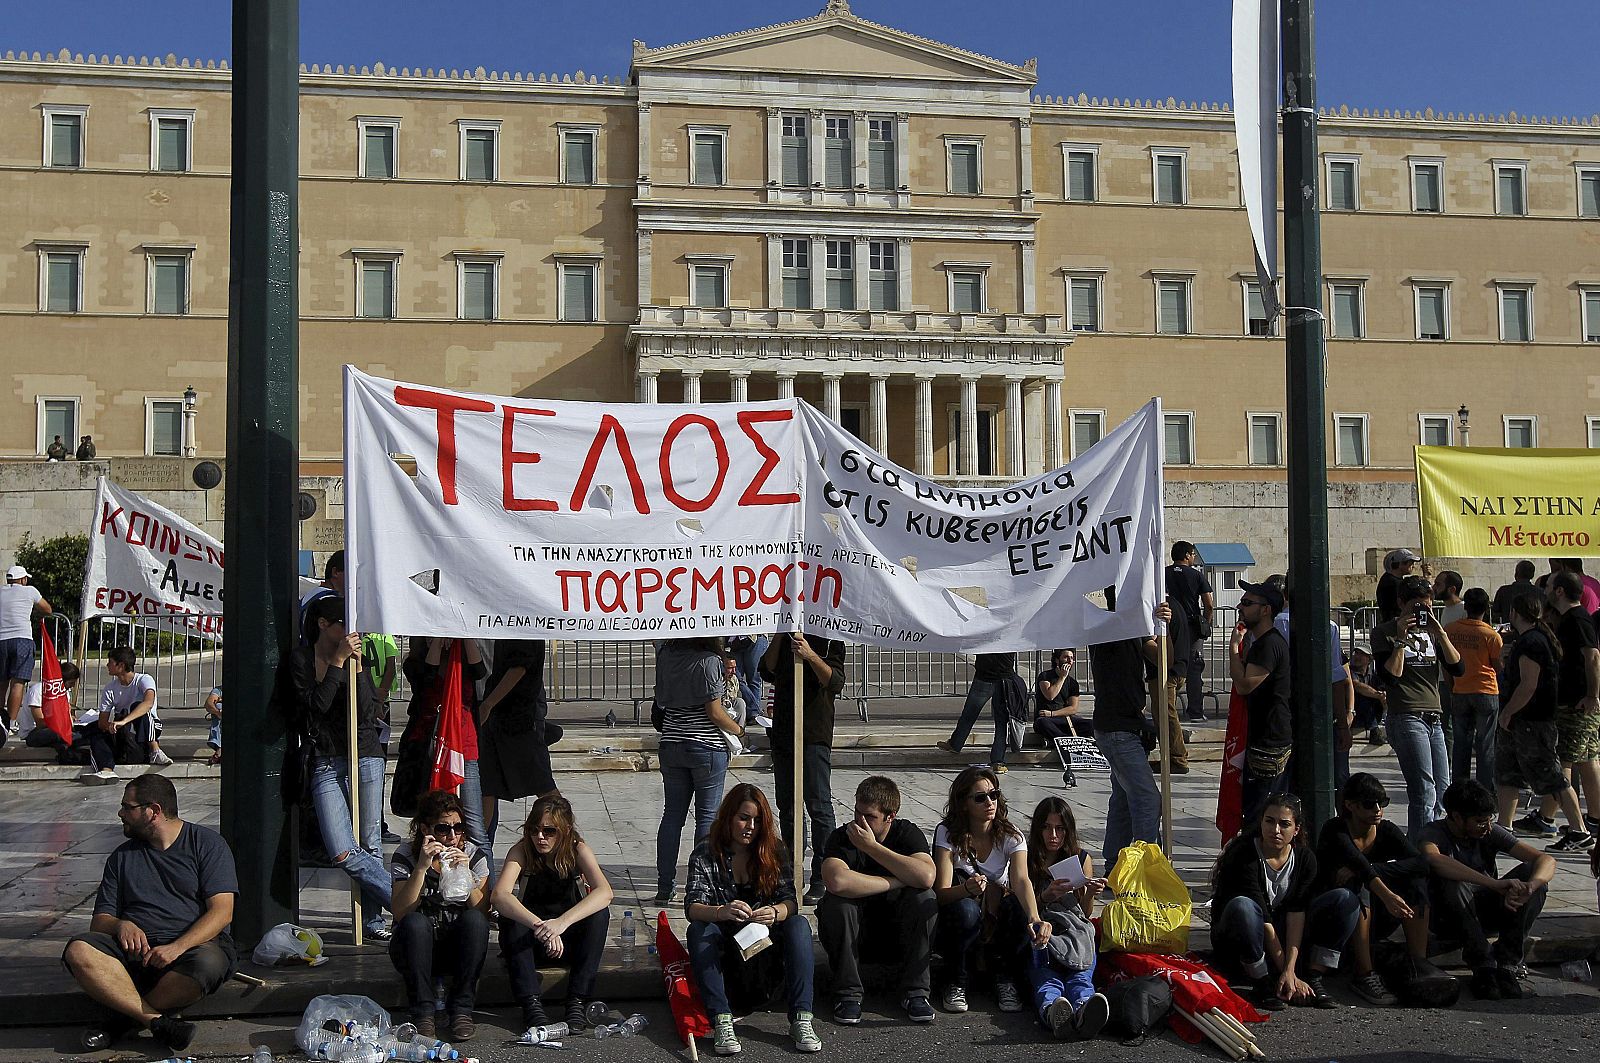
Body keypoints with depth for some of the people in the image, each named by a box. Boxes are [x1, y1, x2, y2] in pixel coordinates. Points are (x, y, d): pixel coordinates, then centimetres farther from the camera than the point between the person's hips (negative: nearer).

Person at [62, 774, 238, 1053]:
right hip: (135, 948, 4)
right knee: (78, 951, -26)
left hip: (194, 945, -3)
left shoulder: (206, 843, 5)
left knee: (207, 963, -38)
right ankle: (158, 1021, -29)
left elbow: (222, 912, -5)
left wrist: (177, 947, -19)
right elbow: (99, 921, 15)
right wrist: (121, 925, -9)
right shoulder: (122, 857, 21)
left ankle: (125, 1019, -18)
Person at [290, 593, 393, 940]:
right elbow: (317, 704, -12)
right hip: (326, 764, -1)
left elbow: (369, 714, -5)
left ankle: (373, 919, 12)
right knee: (342, 852, -11)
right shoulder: (301, 658, 2)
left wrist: (357, 667, -12)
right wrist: (338, 661, -14)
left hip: (365, 757, 1)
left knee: (370, 844, 1)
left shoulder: (355, 655, 5)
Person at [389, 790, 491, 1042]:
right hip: (416, 946, -1)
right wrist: (422, 867, -29)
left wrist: (466, 874, -25)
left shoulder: (474, 855, -4)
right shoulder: (405, 856, -8)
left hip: (457, 949, 1)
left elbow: (482, 914, -12)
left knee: (474, 919, -29)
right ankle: (422, 1014, -24)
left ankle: (461, 1011, -22)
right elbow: (401, 914, -21)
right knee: (415, 923, -33)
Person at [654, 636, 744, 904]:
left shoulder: (665, 655, 0)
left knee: (672, 814, 12)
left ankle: (664, 887, 16)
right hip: (708, 747, -5)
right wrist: (739, 730, 2)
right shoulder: (709, 661, -16)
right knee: (708, 816, 3)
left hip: (671, 745, 5)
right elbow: (715, 713, -14)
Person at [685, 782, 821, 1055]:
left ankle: (801, 1019, -35)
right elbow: (692, 907, -20)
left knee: (799, 925, -26)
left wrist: (775, 913, -37)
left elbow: (790, 901, -12)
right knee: (698, 930, -30)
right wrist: (721, 912, -43)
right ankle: (721, 1022, -40)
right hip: (724, 945, -1)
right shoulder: (705, 853, -7)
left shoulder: (773, 849, -2)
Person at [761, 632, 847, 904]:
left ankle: (821, 881, -5)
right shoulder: (785, 638, 15)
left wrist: (810, 655, -28)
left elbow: (835, 681, -14)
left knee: (819, 806, -8)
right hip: (783, 733, 6)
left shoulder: (829, 639, -3)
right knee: (787, 808, 12)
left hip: (814, 737, -6)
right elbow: (768, 672, 5)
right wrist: (779, 637, -5)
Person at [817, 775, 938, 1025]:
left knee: (925, 898, -25)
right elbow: (837, 881, -38)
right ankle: (848, 993, -19)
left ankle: (915, 992, -17)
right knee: (835, 902, -30)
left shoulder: (908, 833, -9)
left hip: (897, 931, 1)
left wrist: (871, 847, -27)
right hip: (853, 934, -1)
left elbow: (926, 877, -30)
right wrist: (898, 882, -27)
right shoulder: (842, 838, -15)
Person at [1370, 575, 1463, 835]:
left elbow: (1456, 667, 6)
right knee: (1424, 794, -15)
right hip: (1407, 718, -7)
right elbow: (1390, 676, -11)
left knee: (1442, 793, 8)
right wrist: (1401, 639, -14)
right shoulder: (1384, 632, 0)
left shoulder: (1430, 629, 16)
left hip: (1434, 718, 7)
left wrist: (1440, 633, -4)